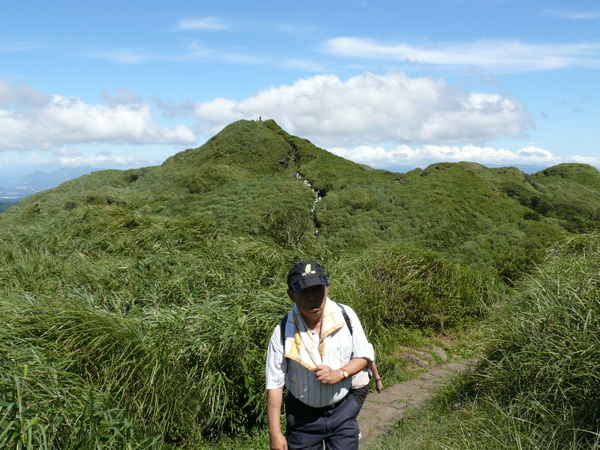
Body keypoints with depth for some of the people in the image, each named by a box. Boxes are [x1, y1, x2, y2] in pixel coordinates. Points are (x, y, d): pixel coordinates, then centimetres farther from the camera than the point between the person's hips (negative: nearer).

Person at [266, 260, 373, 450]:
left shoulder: (346, 315, -12)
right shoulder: (283, 331, -16)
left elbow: (363, 356, 0)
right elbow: (274, 384, -10)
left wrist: (339, 373, -20)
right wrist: (275, 434, -9)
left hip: (342, 410, 1)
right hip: (302, 415, -1)